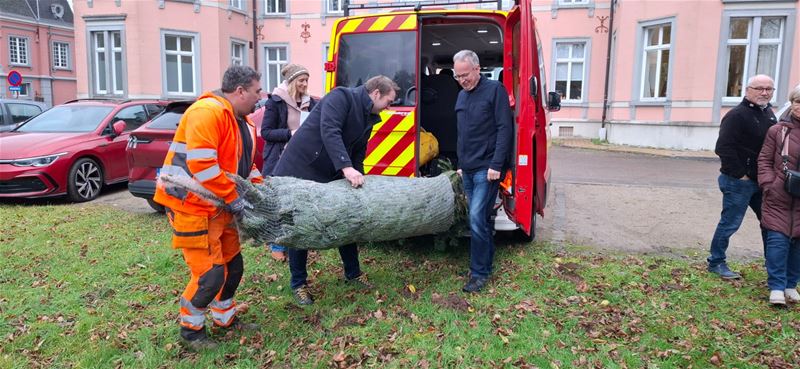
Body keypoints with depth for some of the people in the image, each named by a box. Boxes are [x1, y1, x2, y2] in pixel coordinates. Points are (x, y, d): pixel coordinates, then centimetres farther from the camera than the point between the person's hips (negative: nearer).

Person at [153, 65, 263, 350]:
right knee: (210, 275, -5)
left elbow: (244, 162, 23)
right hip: (192, 207, -10)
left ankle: (226, 318, 36)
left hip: (219, 207, 10)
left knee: (232, 265, 16)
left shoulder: (241, 121, 12)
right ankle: (190, 328, 20)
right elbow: (201, 164, -28)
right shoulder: (207, 112, -20)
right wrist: (233, 198, -21)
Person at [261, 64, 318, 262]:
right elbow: (265, 132, -7)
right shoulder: (275, 101, -5)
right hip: (280, 161, -5)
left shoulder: (310, 102, 10)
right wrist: (290, 133, -19)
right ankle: (277, 245, 13)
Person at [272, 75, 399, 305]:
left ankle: (353, 273, 28)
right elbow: (329, 131, -31)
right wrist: (346, 168, -38)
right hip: (300, 170, -8)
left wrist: (358, 181, 4)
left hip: (332, 176, 8)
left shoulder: (369, 118, 10)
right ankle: (299, 284, 16)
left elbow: (358, 155, 14)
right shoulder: (342, 97, -16)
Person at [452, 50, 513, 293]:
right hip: (468, 169, 7)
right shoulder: (461, 96, 16)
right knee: (481, 218, 13)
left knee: (477, 218, -12)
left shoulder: (495, 90, -6)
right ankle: (487, 263, 23)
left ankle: (479, 273, -3)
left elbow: (505, 129, -12)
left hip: (486, 169, -7)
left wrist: (496, 165, -18)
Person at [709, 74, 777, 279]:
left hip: (761, 182, 8)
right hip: (739, 182, -8)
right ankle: (716, 263, 15)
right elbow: (724, 148, -23)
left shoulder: (769, 113, 12)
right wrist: (739, 174, -19)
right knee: (730, 224, 1)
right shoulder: (737, 115, -15)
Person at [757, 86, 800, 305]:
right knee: (777, 241, -4)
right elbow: (764, 160, 2)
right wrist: (769, 185, -9)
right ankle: (776, 287, 4)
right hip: (778, 198, -2)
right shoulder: (778, 130, -1)